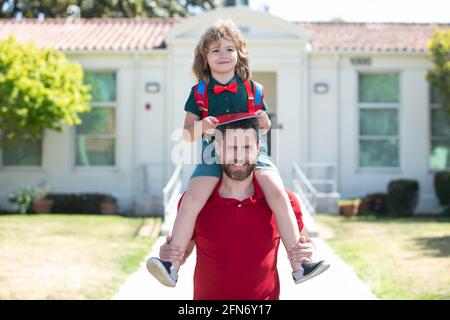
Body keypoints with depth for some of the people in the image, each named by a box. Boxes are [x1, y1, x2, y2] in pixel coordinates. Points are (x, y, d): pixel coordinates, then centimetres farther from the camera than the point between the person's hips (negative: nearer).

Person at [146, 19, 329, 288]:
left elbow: (264, 127, 21)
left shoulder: (253, 89, 10)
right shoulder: (199, 92, 8)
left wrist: (265, 122, -4)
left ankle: (299, 265, -16)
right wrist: (201, 126, -13)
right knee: (191, 200, -23)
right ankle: (172, 265, -18)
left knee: (279, 195, -21)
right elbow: (188, 133, 10)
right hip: (214, 153, 0)